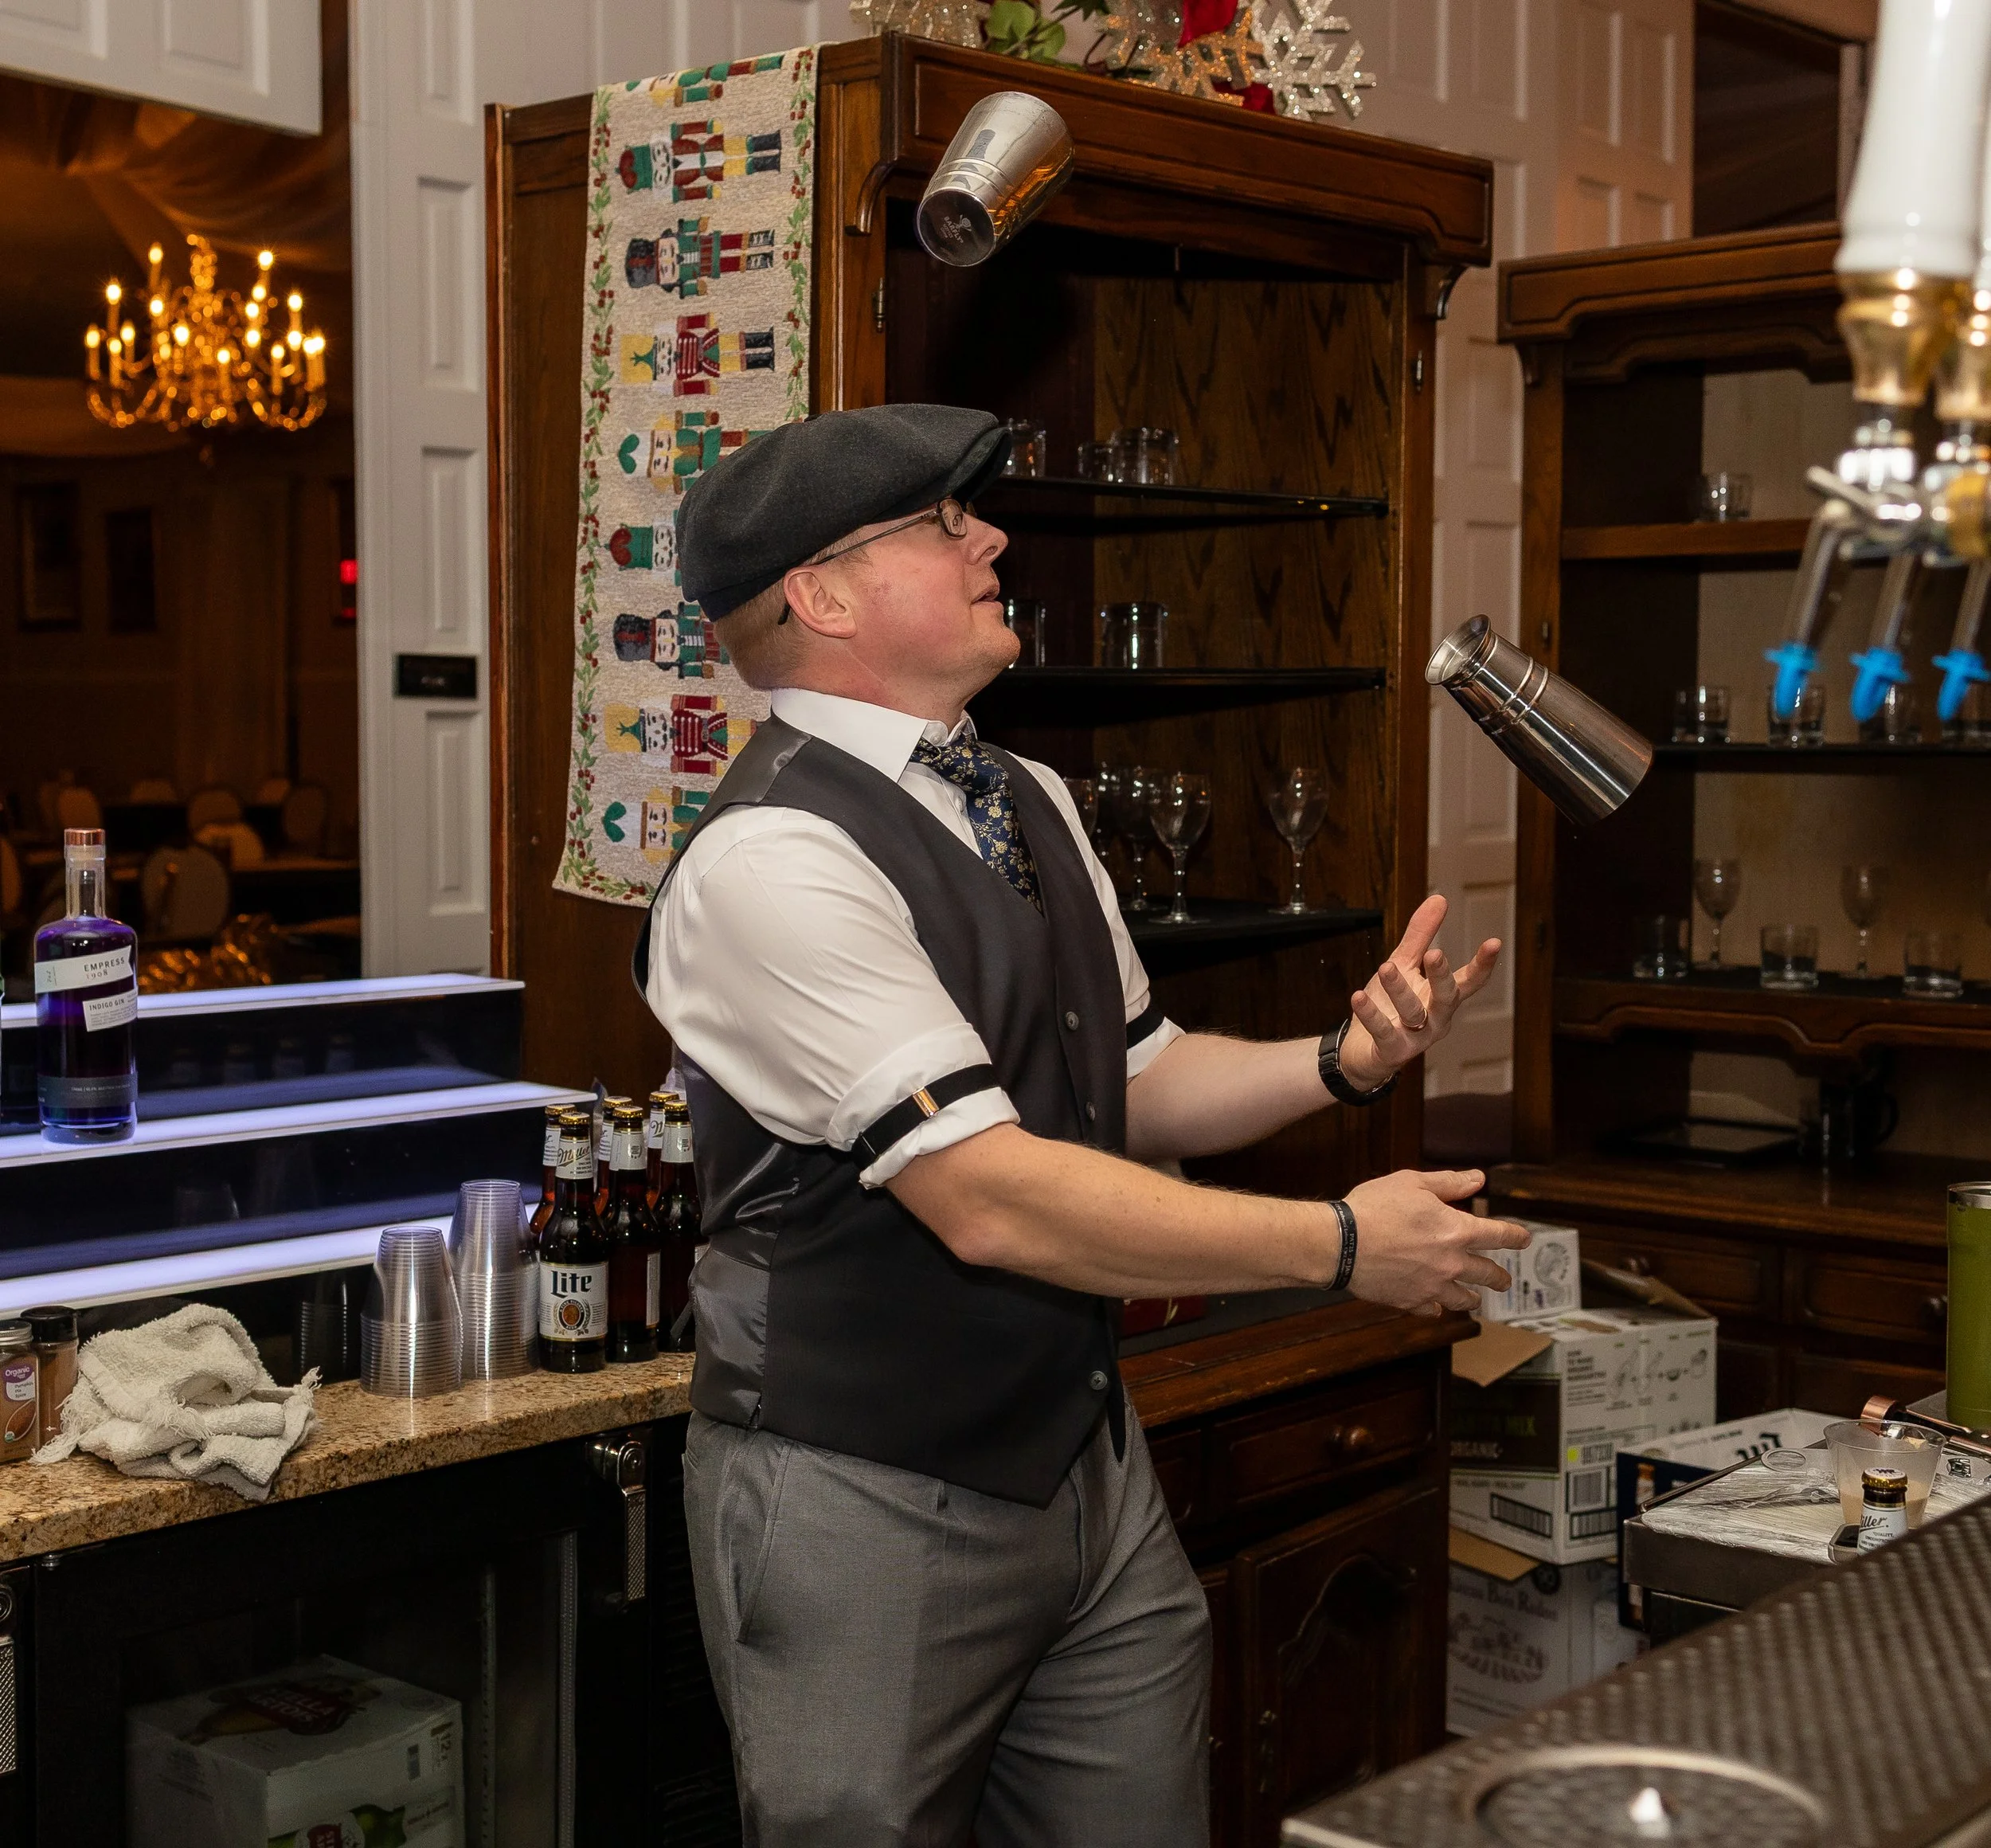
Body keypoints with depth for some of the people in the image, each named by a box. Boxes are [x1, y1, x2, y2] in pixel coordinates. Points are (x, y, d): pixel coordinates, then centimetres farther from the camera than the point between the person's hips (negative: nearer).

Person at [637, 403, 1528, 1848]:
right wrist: (1339, 1244, -18)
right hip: (868, 1508, -7)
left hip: (1085, 1451, 8)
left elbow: (1136, 1084, 17)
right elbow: (992, 1199, -24)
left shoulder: (1032, 805, 9)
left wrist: (1347, 1061, -2)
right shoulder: (773, 861, -19)